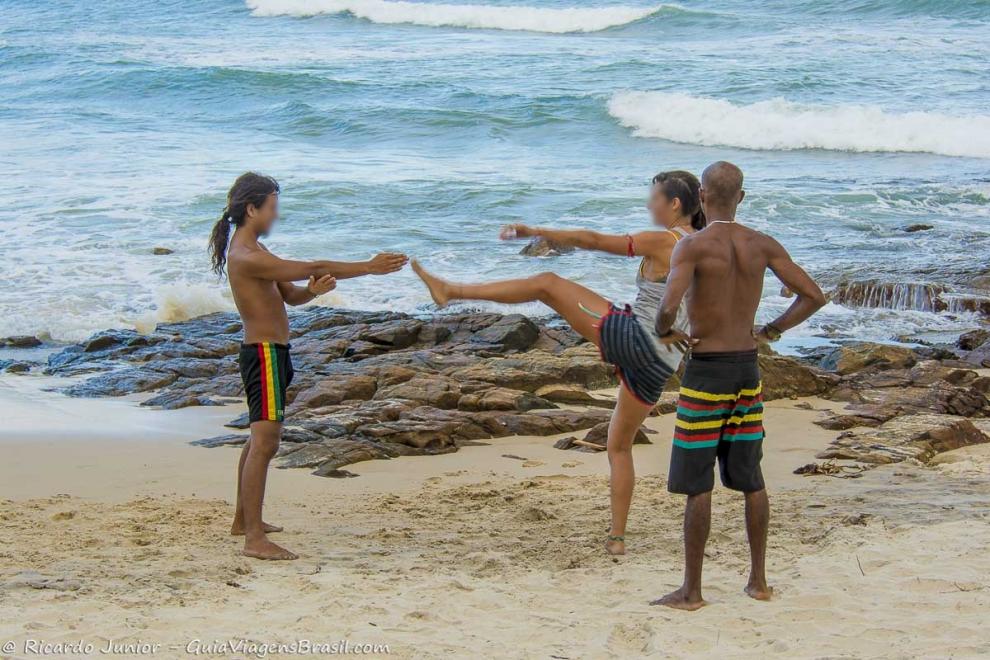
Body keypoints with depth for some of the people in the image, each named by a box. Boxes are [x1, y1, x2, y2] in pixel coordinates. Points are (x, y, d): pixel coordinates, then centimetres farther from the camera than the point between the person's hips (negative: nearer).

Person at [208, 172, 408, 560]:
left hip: (269, 353, 11)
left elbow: (290, 295, 13)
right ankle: (254, 539, -18)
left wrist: (313, 290, -11)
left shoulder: (254, 252, 15)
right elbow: (312, 268, -21)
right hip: (264, 354, -11)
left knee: (260, 439, 21)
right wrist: (370, 268, -16)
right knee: (265, 442, -15)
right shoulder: (247, 257, -19)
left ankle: (244, 520, 33)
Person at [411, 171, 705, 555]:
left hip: (630, 336, -7)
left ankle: (451, 290, 4)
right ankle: (617, 536, 17)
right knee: (620, 446, 20)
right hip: (660, 365, 7)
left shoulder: (662, 242, -7)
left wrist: (535, 232, 5)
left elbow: (592, 241, -3)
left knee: (547, 283, 3)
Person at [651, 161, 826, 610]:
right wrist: (771, 331, 8)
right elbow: (813, 296, 0)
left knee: (697, 484, 1)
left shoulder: (693, 246, -15)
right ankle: (758, 581, 21)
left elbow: (668, 307, -28)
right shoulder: (762, 245, 1)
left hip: (706, 371, -5)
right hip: (748, 369, 5)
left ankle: (692, 590, 6)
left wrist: (664, 331, -6)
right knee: (750, 479, 15)